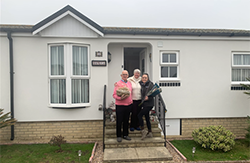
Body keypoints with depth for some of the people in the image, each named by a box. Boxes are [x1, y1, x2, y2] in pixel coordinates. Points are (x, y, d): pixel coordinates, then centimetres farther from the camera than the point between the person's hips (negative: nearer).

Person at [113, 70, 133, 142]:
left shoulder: (129, 83, 11)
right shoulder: (118, 83, -6)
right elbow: (114, 95, -9)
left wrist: (131, 100, 12)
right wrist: (120, 98, -24)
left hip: (128, 105, 5)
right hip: (120, 105, -5)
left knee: (126, 121, 13)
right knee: (119, 121, 3)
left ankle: (125, 135, 26)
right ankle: (119, 136, 17)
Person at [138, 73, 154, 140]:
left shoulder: (150, 84, -8)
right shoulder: (141, 84, 8)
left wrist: (148, 97, -26)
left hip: (149, 104, -7)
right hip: (144, 104, 7)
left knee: (140, 115, -12)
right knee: (147, 117, 13)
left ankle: (143, 130, 0)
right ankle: (150, 132, 24)